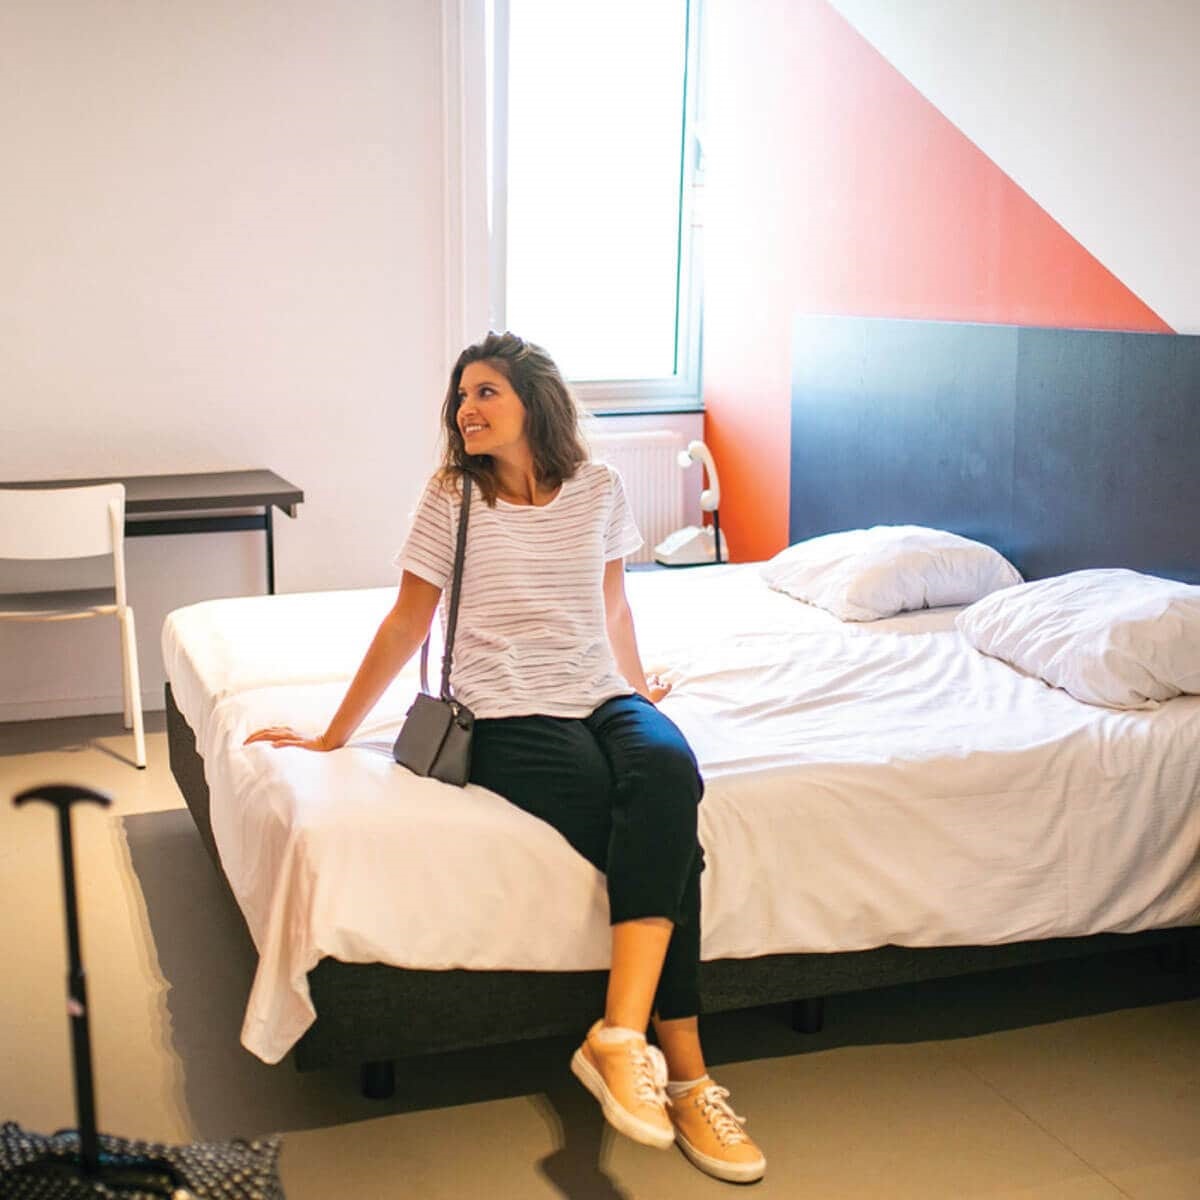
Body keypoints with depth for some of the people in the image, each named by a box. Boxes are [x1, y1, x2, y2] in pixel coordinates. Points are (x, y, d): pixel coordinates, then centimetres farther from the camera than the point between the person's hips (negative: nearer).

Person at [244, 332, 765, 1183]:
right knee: (668, 838, -28)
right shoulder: (452, 500, -1)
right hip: (510, 718, -3)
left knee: (669, 770, -34)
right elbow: (407, 625, 6)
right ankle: (683, 1072, -23)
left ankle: (622, 1034, -34)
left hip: (600, 697, 3)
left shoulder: (597, 488, 6)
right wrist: (333, 737, 9)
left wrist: (637, 687, 35)